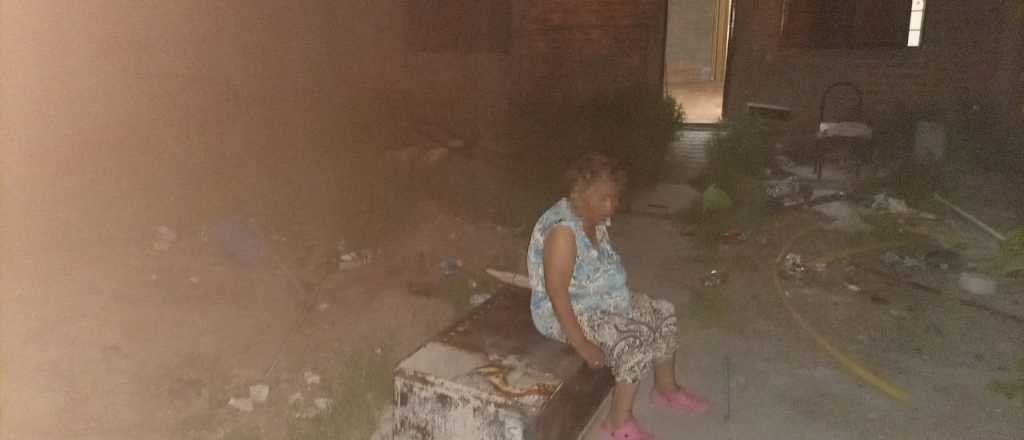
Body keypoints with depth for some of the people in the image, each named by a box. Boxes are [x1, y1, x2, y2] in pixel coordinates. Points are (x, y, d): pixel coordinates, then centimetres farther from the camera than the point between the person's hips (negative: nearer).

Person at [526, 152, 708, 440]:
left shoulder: (595, 219, -1)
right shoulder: (563, 230, -29)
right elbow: (557, 293, -29)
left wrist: (622, 297, 10)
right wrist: (581, 343, -27)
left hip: (602, 300, 10)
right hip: (568, 312, -9)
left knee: (664, 314, 8)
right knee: (636, 341, -23)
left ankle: (666, 389, 28)